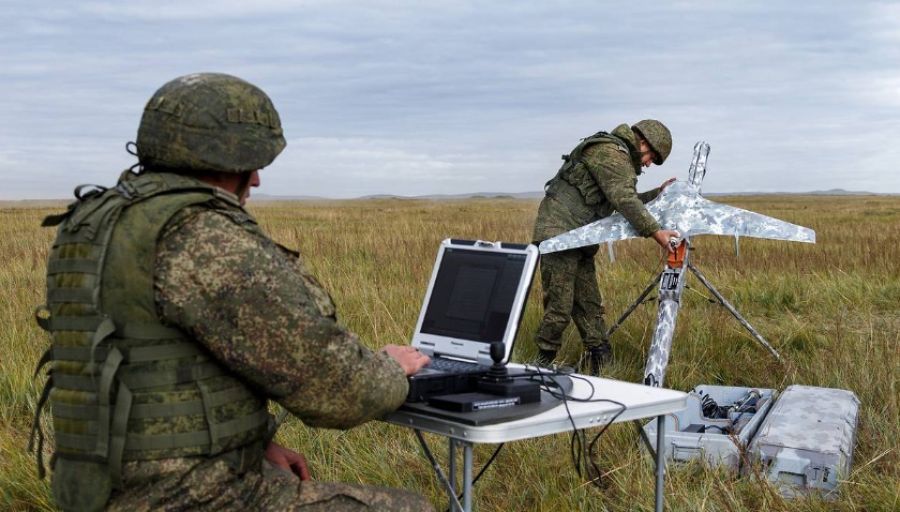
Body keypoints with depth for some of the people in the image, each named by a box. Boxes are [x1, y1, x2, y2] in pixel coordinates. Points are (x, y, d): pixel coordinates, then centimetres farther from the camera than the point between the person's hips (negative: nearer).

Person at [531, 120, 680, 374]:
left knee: (590, 306, 10)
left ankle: (600, 367, 14)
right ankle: (543, 366, 1)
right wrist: (655, 232, -25)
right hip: (559, 234, -11)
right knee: (560, 307, -9)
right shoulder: (609, 152, -13)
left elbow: (626, 201, 28)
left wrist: (656, 193, 24)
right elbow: (624, 200, -23)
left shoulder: (620, 158, 20)